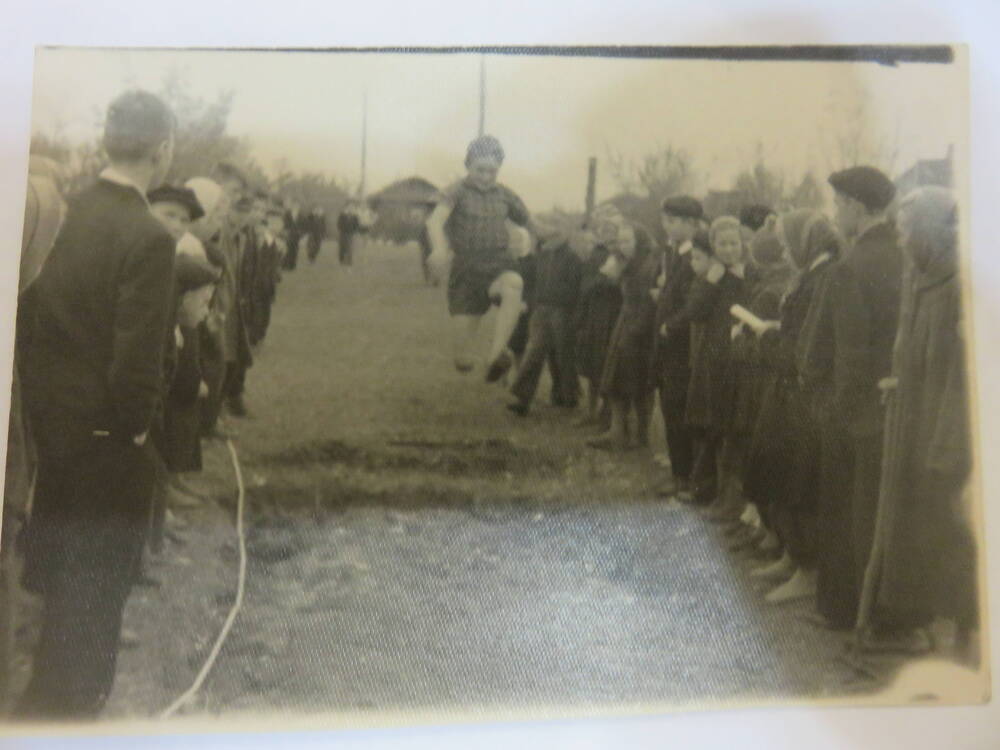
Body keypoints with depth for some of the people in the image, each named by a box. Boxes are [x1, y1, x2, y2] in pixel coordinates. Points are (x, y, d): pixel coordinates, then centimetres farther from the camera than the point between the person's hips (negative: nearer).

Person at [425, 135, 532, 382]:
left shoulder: (505, 195, 7)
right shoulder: (458, 191, -5)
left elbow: (530, 225, 19)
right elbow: (435, 220, -24)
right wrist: (440, 248, -44)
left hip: (499, 265, 2)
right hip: (466, 269, -2)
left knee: (513, 284, -38)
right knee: (463, 361, -3)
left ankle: (496, 355, -47)